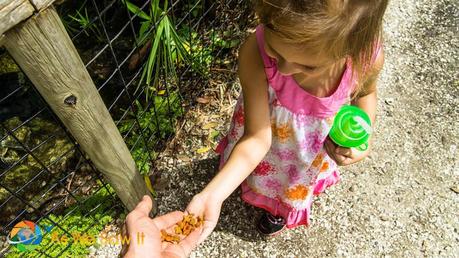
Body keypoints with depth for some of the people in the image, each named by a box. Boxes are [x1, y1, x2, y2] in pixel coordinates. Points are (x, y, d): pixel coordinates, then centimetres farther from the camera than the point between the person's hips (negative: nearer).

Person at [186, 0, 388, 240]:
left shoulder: (368, 57, -34)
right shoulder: (254, 53, -41)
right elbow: (257, 137, -35)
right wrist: (212, 195, -45)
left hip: (317, 137, 2)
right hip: (269, 126, -1)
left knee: (296, 178, 31)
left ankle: (282, 209, 68)